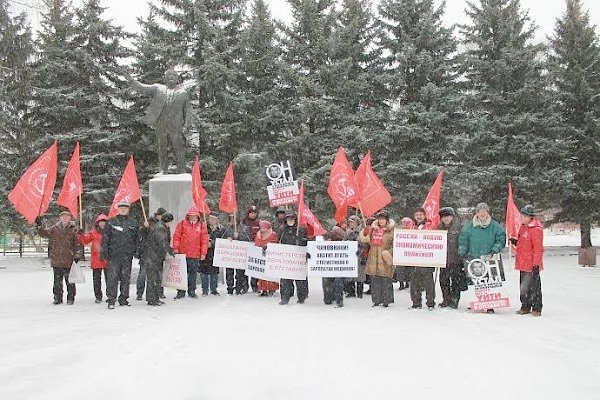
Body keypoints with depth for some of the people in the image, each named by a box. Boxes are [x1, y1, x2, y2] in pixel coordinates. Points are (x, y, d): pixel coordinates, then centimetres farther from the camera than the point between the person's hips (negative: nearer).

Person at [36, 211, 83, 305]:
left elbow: (78, 244, 1)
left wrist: (77, 256, -4)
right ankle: (57, 298, 18)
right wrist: (39, 226, -10)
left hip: (69, 261, -2)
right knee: (57, 280, 9)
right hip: (56, 260, 2)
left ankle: (70, 298, 13)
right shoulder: (54, 229, 8)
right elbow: (44, 233, 6)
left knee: (70, 280, 3)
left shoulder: (73, 230, 1)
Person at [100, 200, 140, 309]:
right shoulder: (111, 222, 5)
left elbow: (137, 239, 15)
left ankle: (123, 299, 17)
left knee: (126, 277, 8)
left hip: (128, 255, 2)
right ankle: (111, 300, -3)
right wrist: (103, 251, -2)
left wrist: (137, 251, 9)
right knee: (112, 277, -7)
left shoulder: (133, 222, 11)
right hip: (114, 254, -2)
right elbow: (105, 238, 5)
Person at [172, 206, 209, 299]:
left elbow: (204, 240, 4)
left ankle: (191, 291, 18)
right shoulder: (182, 224, 3)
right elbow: (176, 236, 2)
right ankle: (181, 292, 11)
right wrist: (175, 248, -6)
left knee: (193, 273, 7)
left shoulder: (201, 226, 6)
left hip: (195, 255, 1)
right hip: (182, 253, -1)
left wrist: (203, 253, 0)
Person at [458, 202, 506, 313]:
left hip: (489, 259, -1)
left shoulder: (495, 226, 4)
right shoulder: (469, 226, 7)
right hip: (473, 259, 1)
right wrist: (462, 253, 0)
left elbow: (501, 240, 6)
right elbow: (463, 240, 10)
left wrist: (493, 251, -5)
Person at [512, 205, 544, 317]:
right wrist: (516, 242, 7)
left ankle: (536, 308, 7)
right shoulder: (524, 227, 13)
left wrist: (536, 265, -21)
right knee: (524, 286, 14)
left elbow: (538, 248, -19)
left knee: (534, 287, -2)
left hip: (532, 264, -9)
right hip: (523, 263, 10)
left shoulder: (536, 229, -16)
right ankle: (525, 307, 22)